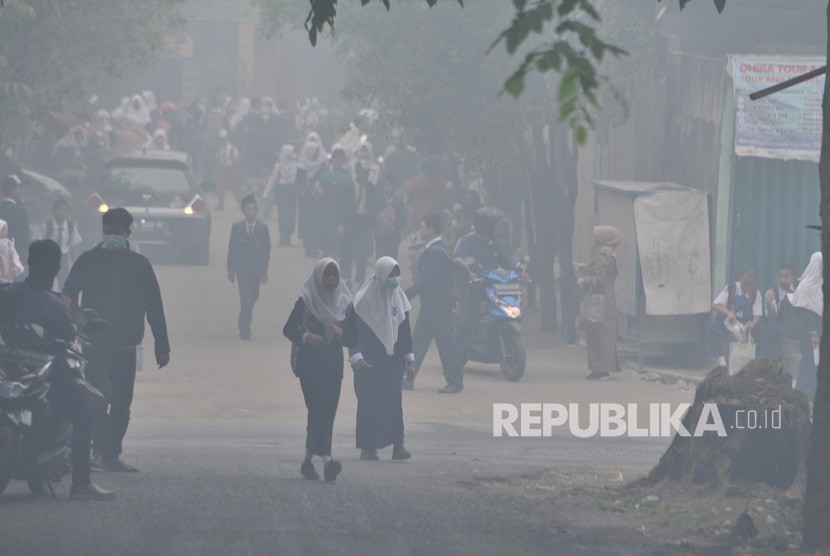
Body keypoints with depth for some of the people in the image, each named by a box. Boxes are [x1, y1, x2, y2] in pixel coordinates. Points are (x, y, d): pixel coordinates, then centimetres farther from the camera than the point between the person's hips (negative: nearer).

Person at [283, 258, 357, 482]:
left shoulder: (345, 304, 9)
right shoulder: (305, 301, -1)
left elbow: (354, 339, 7)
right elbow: (289, 329, 0)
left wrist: (339, 332, -14)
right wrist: (305, 337, -19)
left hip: (333, 365, 4)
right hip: (309, 363, -4)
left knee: (326, 413, 5)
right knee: (319, 409, -16)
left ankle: (308, 461, 18)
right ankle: (326, 459, -27)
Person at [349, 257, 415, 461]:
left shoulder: (399, 297, 9)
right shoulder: (364, 299, -7)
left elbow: (405, 331, 16)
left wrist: (409, 360, 13)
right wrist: (356, 357, -17)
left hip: (392, 360, 4)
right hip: (368, 362, -4)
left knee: (394, 399, -8)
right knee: (369, 402, -1)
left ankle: (398, 445, -11)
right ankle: (367, 447, 5)